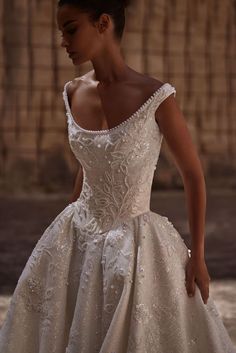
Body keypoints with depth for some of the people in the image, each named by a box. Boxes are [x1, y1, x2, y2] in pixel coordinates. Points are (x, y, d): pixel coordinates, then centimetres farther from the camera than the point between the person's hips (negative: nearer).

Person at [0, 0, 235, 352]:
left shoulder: (156, 97, -16)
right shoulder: (74, 93, 0)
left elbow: (194, 176, -7)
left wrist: (197, 256, -8)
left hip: (135, 243, -5)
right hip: (77, 239, 5)